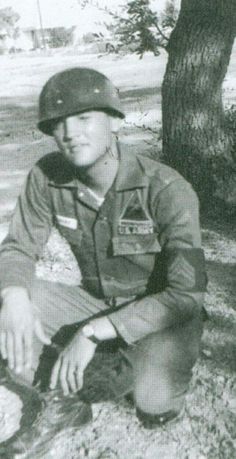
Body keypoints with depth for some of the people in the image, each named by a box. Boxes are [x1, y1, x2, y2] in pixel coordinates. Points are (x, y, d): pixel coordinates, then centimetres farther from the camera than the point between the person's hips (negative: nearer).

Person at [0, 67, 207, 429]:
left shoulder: (167, 190, -27)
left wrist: (94, 332, -34)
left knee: (153, 403, -28)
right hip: (96, 299, 4)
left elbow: (187, 294, -27)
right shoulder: (47, 177, -14)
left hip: (161, 309, -3)